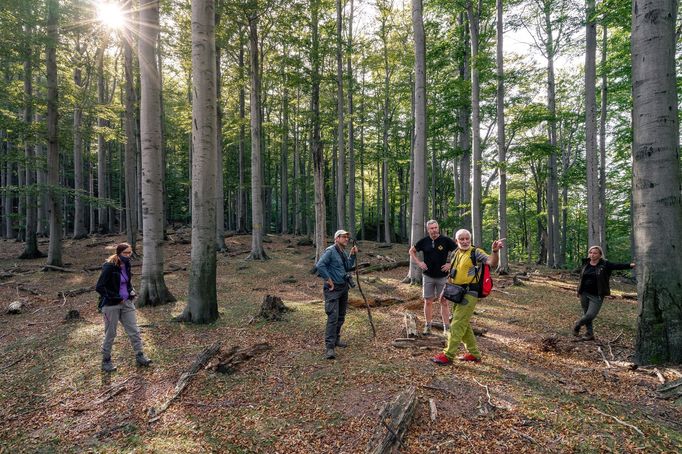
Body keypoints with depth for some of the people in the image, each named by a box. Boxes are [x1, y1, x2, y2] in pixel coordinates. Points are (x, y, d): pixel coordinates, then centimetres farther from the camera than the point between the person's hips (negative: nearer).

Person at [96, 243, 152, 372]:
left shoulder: (127, 265, 4)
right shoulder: (109, 267, -16)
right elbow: (99, 287, -17)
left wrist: (131, 292, 5)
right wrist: (116, 298, -18)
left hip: (127, 303, 6)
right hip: (111, 305, -6)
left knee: (134, 331, 6)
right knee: (110, 334, 7)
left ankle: (140, 356, 14)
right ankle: (106, 361, 23)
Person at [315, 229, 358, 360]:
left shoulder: (342, 252, 13)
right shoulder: (330, 251, -15)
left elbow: (348, 267, 22)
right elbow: (320, 265, -25)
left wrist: (352, 255, 9)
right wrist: (328, 280, -20)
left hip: (344, 288, 9)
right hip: (333, 289, -9)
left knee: (341, 316, 16)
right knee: (333, 316, -14)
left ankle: (336, 339, 31)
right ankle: (329, 347, -12)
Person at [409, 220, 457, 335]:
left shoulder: (446, 240, -7)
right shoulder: (424, 241, -1)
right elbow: (412, 251, 12)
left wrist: (450, 264, -9)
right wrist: (418, 262, 0)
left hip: (442, 276, -2)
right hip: (428, 276, 2)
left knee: (444, 302, 3)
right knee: (428, 301, 7)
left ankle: (447, 327, 12)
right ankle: (427, 326, 19)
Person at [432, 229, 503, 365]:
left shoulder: (476, 253, -8)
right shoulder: (455, 254, 13)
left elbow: (493, 263, -22)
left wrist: (495, 251, -40)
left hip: (469, 294, -8)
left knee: (457, 324, -6)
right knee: (464, 324, 15)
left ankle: (448, 355, 0)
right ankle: (473, 353, 28)